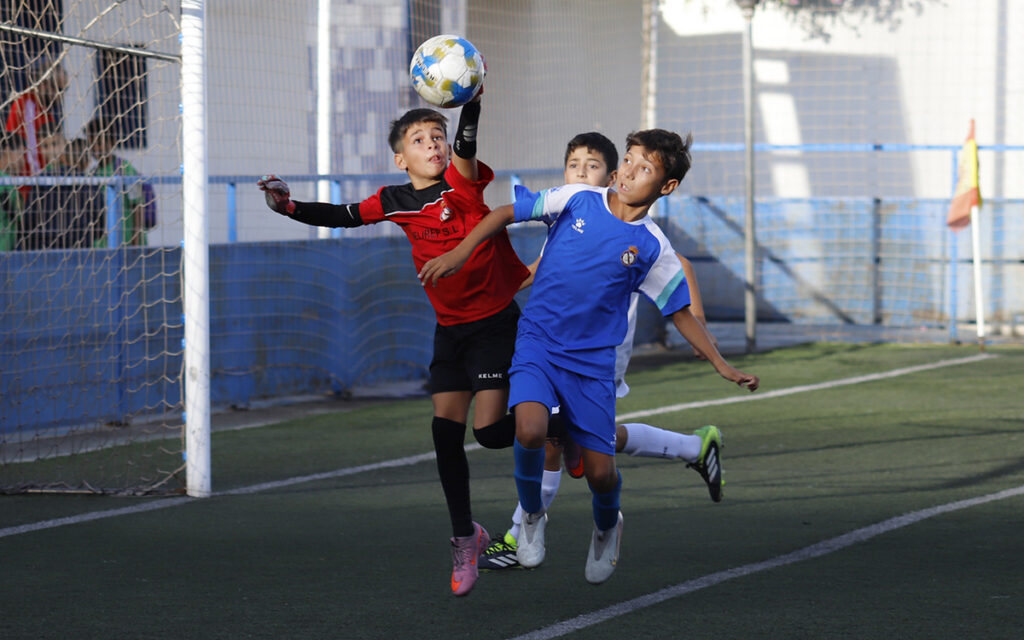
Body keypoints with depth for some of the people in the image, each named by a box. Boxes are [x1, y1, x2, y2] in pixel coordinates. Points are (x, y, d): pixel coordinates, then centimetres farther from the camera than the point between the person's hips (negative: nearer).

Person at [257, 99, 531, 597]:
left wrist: (471, 97, -52)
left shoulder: (463, 182, -14)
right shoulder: (396, 202, 1)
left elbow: (467, 141, -33)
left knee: (489, 428, -14)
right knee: (446, 429, -2)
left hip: (495, 321, -5)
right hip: (450, 327, 5)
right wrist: (286, 206, -1)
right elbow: (343, 217, 12)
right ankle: (464, 538, 12)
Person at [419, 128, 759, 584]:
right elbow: (507, 214, 7)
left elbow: (681, 314, 7)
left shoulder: (652, 247, -1)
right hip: (537, 342, -1)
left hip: (593, 361, 1)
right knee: (530, 431, -28)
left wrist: (721, 365, -1)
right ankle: (532, 515, 3)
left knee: (600, 473, -4)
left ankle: (606, 526, 34)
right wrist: (460, 253, -3)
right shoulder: (578, 200, -1)